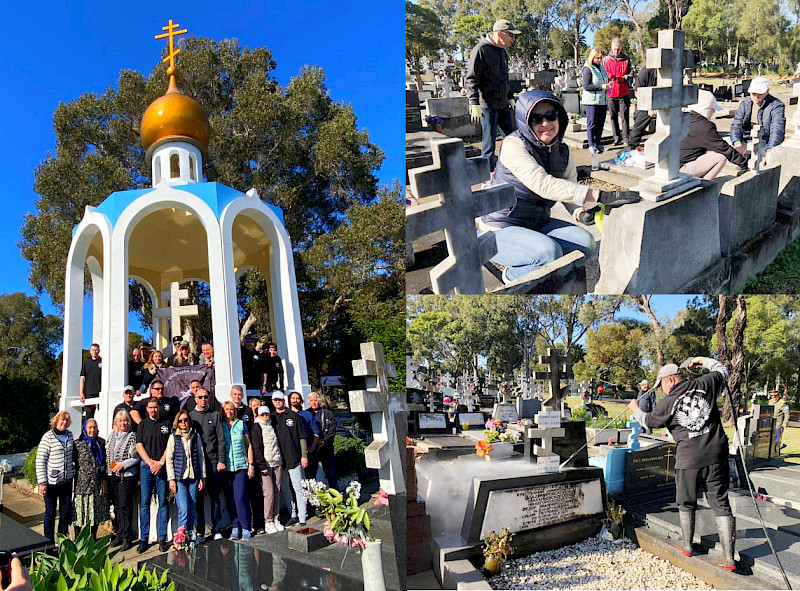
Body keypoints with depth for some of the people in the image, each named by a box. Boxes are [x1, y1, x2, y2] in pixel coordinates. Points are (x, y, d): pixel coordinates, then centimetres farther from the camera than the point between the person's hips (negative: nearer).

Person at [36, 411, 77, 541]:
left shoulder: (69, 435, 6)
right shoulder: (48, 437, -10)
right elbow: (40, 461, -11)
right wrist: (42, 482, -14)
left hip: (67, 481, 5)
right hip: (52, 482, -5)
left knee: (66, 512, 11)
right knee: (50, 513, 4)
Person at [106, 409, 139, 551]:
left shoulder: (132, 436, -6)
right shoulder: (112, 435, 12)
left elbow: (136, 457, -8)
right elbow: (107, 452, 19)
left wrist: (123, 464, -15)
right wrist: (110, 465, 5)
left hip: (127, 475, -6)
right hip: (113, 475, 6)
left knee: (125, 506, -6)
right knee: (117, 506, 11)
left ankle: (128, 538, 1)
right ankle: (119, 534, 21)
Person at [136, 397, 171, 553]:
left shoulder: (166, 423, 8)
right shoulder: (142, 424, 10)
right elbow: (139, 446, 4)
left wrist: (160, 463, -8)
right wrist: (151, 463, -7)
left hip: (162, 466, -1)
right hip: (146, 466, 1)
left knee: (163, 502, 0)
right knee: (144, 503, 0)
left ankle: (162, 538, 4)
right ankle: (143, 539, 5)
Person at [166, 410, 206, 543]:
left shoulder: (196, 436, 9)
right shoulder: (173, 437, 3)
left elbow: (201, 457, 12)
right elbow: (169, 459, 2)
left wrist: (202, 477, 9)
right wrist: (171, 479, -4)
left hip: (193, 477, 2)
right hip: (179, 477, -2)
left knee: (193, 508, 5)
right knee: (183, 509, -9)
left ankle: (192, 534, 16)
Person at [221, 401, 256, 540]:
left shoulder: (241, 424, 9)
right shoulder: (219, 426, 7)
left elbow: (248, 445, 11)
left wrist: (251, 464, 5)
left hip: (241, 466, -1)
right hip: (226, 468, 1)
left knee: (240, 498, -8)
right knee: (230, 499, 2)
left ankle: (245, 528, 0)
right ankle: (235, 527, 13)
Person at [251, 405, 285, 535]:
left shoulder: (272, 426, 15)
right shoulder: (256, 428, -3)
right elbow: (256, 448, -8)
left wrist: (281, 461, 15)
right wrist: (262, 466, -13)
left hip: (277, 463, 6)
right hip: (265, 464, -6)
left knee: (277, 491, 4)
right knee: (269, 492, -9)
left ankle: (275, 519, 12)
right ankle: (268, 522, -2)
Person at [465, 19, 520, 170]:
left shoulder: (502, 51, 14)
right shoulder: (480, 50, -13)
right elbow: (470, 80, -17)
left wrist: (510, 97, 26)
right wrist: (474, 104, -25)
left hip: (503, 104, 9)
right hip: (488, 105, -9)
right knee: (489, 142, -3)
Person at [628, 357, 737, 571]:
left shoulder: (666, 404, -4)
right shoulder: (705, 384, 1)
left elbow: (647, 421, 14)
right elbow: (722, 371, 20)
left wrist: (635, 409, 34)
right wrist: (702, 360, 34)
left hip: (688, 461, -2)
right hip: (716, 456, 3)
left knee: (686, 505, 17)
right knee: (720, 504, 6)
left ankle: (687, 546, 32)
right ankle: (728, 556, 6)